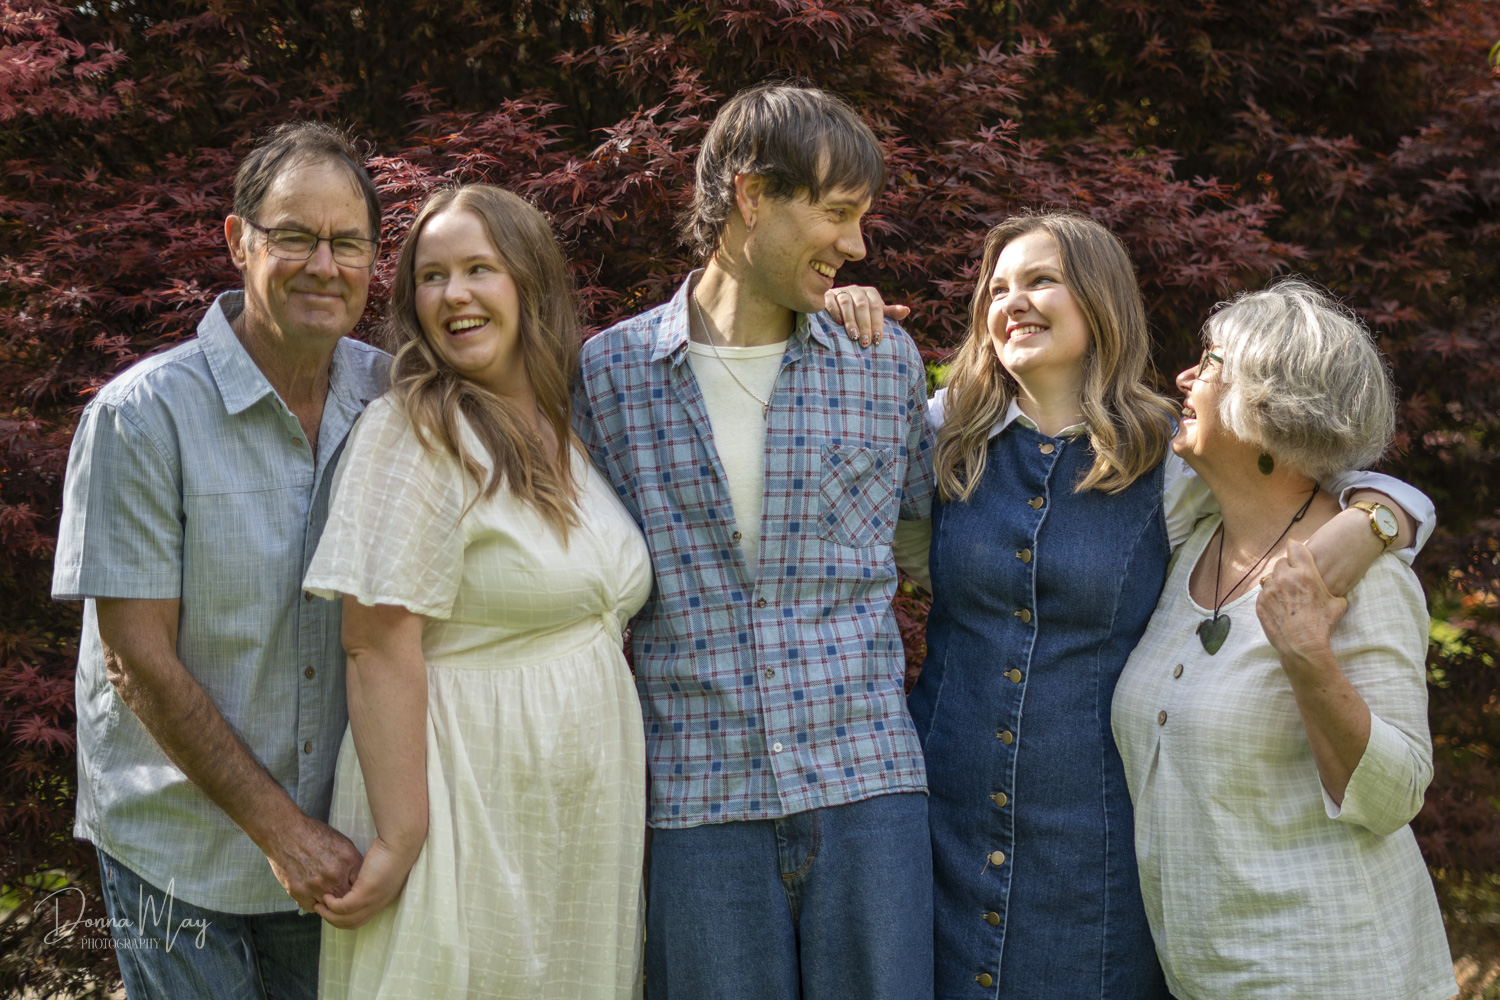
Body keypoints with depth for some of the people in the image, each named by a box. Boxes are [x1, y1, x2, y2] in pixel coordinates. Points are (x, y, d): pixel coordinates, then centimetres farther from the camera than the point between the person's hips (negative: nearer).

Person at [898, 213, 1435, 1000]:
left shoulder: (1171, 462, -1)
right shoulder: (946, 439, 5)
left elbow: (1391, 489, 4)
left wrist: (1362, 527, -20)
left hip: (1094, 841, -1)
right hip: (948, 821, 2)